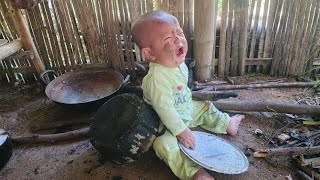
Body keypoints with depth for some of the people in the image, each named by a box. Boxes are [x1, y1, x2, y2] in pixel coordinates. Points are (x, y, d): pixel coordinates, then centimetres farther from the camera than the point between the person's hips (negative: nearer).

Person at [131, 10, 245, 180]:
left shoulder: (179, 64, -7)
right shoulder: (158, 77, -37)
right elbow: (164, 109, -34)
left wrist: (189, 102, 21)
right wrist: (181, 131, -27)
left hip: (187, 109, 8)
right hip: (169, 122, -8)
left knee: (205, 108, 16)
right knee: (164, 143, -30)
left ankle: (227, 123, 38)